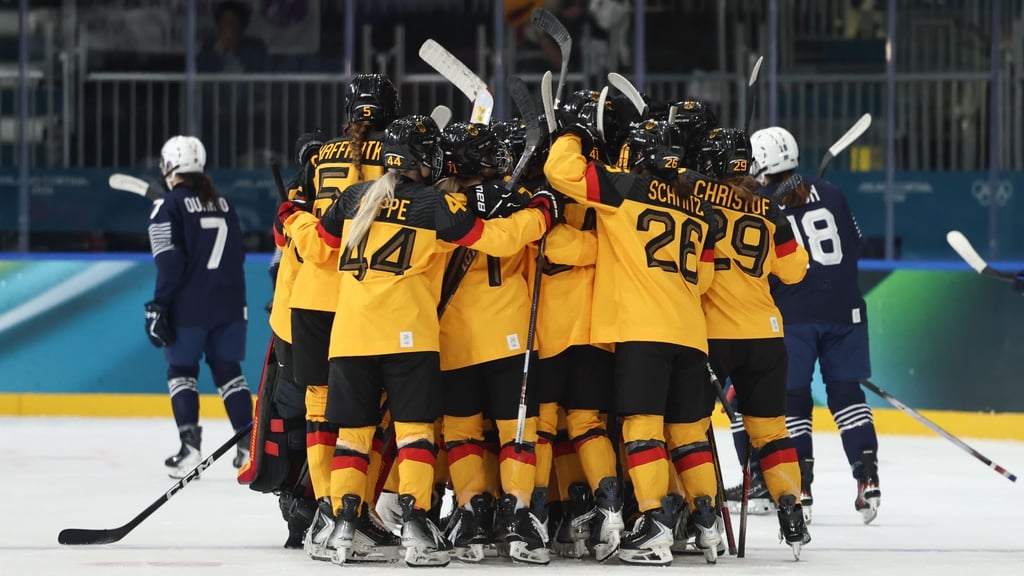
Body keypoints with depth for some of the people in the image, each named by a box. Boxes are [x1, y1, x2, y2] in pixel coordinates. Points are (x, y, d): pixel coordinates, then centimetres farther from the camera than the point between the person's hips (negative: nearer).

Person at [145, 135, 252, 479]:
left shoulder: (169, 207, -8)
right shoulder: (222, 204, 12)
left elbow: (169, 264, -14)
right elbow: (237, 254, 16)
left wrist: (158, 307, -12)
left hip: (189, 308, -5)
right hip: (229, 305, 5)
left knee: (182, 370, 5)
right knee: (227, 369, 11)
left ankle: (190, 444, -7)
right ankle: (248, 442, 4)